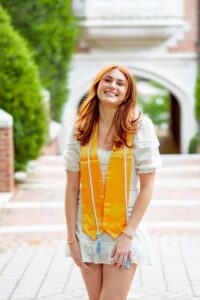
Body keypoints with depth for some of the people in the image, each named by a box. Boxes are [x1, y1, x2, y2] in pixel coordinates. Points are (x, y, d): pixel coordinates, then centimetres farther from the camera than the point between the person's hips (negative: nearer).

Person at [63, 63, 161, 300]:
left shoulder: (139, 126, -7)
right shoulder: (80, 129, 0)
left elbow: (147, 187, -6)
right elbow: (72, 187, 1)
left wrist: (128, 235, -11)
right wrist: (72, 239, -2)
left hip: (126, 229, -3)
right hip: (88, 231, 3)